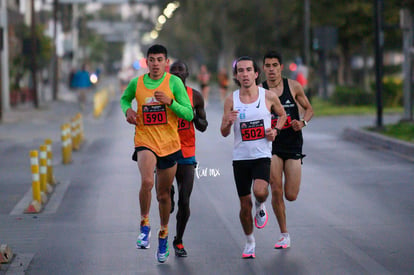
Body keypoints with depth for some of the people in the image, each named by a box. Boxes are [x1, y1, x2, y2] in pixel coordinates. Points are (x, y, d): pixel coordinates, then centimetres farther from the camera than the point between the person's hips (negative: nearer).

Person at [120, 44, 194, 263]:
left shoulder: (174, 82, -5)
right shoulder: (136, 83, 0)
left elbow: (189, 114, -7)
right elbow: (124, 98, 23)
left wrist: (170, 102, -22)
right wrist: (127, 110, 1)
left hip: (169, 145, 0)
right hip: (145, 142, 0)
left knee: (164, 194, 13)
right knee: (147, 182, -29)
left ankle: (163, 235, 36)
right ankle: (144, 225, -7)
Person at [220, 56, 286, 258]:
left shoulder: (268, 97, -4)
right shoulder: (231, 100, -2)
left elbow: (282, 114, 16)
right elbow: (224, 133, 0)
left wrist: (276, 130, -3)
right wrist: (228, 122, -22)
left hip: (262, 156, -1)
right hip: (240, 157, 2)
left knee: (260, 191, -27)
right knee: (245, 204, 7)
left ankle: (260, 206, 10)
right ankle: (249, 242, 29)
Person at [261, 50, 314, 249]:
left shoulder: (293, 87, 1)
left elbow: (309, 109, 12)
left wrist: (302, 123, -8)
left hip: (293, 145, 1)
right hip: (271, 145, -1)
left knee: (291, 195, -4)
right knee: (276, 191, -10)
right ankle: (284, 234, 7)